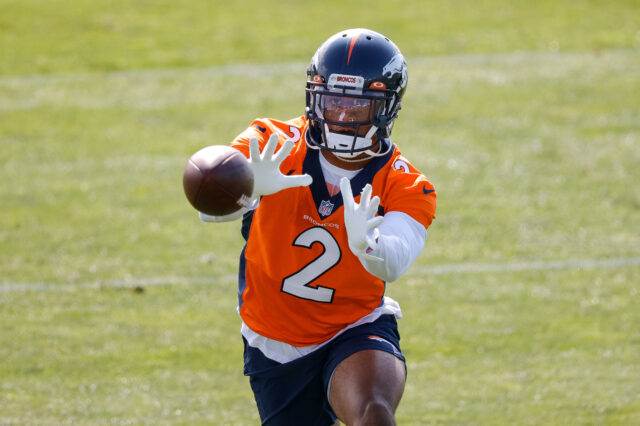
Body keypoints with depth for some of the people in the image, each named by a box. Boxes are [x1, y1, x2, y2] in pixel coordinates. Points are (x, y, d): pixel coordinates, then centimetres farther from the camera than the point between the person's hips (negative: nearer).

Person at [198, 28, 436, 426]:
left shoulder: (406, 189, -12)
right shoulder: (273, 146, -12)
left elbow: (392, 264, -32)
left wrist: (365, 243, -57)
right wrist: (252, 187, -53)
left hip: (357, 333, -2)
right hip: (275, 349, 2)